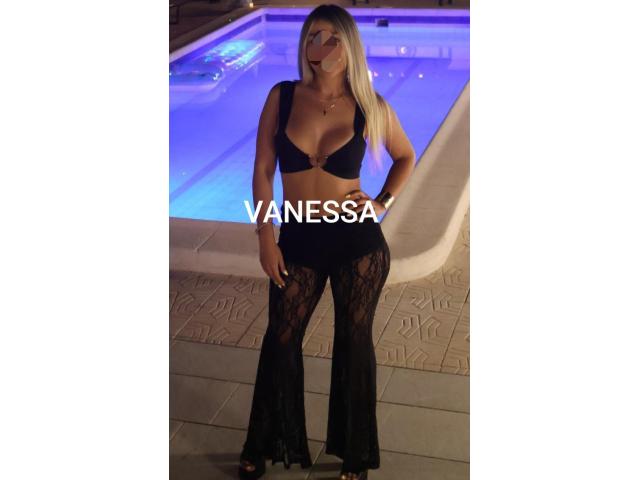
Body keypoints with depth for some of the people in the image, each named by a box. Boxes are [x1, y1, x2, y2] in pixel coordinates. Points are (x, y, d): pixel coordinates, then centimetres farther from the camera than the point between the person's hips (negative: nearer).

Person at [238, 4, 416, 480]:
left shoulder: (370, 107, -6)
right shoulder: (283, 97, -4)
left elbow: (406, 157, 12)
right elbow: (263, 171, -1)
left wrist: (383, 202, -2)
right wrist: (265, 238, -4)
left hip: (358, 242, -1)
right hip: (297, 241, 2)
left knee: (354, 340, 13)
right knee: (281, 339, 14)